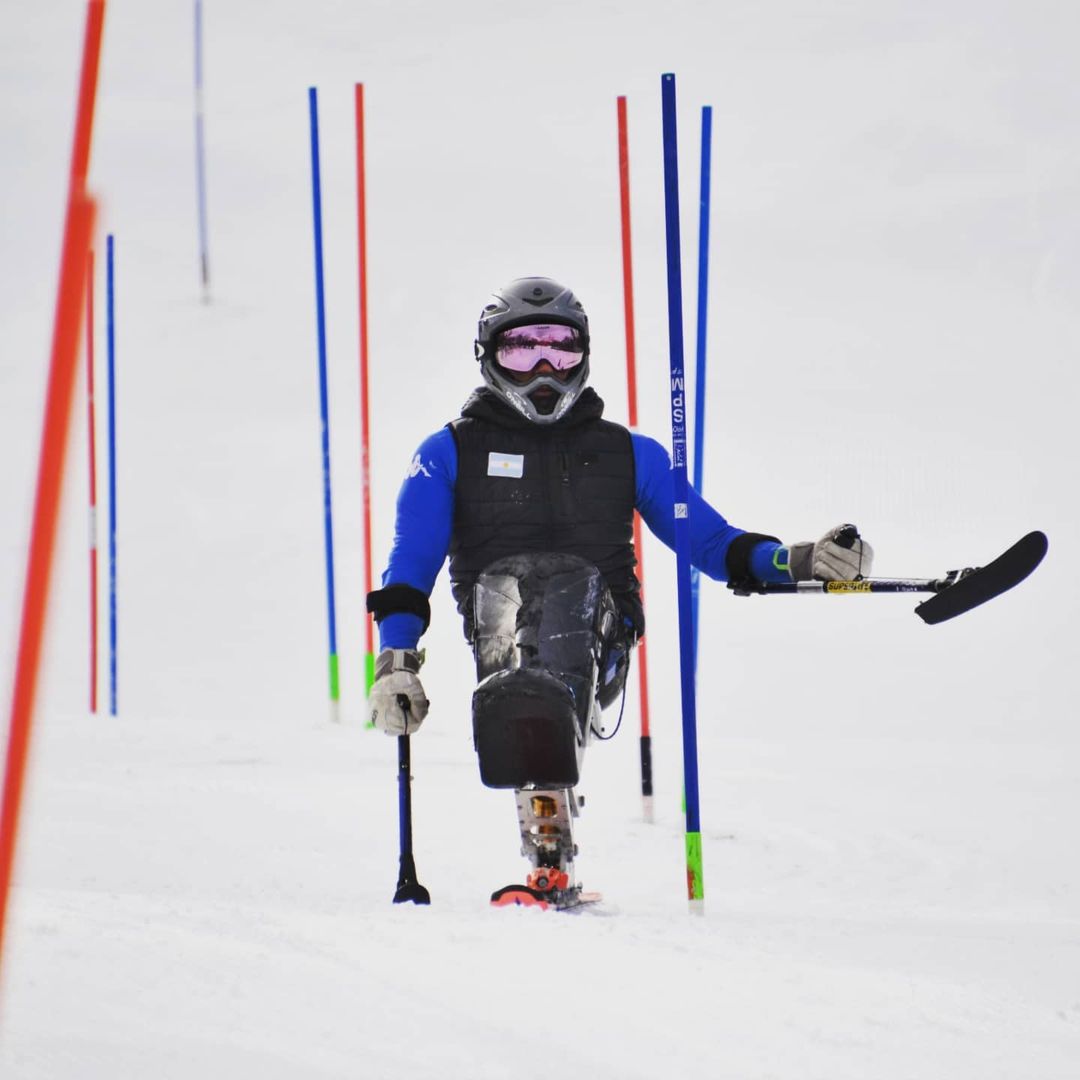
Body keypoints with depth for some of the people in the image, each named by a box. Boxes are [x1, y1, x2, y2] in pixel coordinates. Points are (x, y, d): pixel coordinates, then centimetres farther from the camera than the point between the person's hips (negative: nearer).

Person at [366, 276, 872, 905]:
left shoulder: (629, 454, 27)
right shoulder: (452, 453, 22)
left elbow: (709, 540, 22)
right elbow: (412, 563, 12)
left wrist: (795, 562, 5)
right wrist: (396, 660, -2)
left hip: (598, 627, 1)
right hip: (497, 614, -1)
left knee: (572, 591, -35)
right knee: (504, 580, -36)